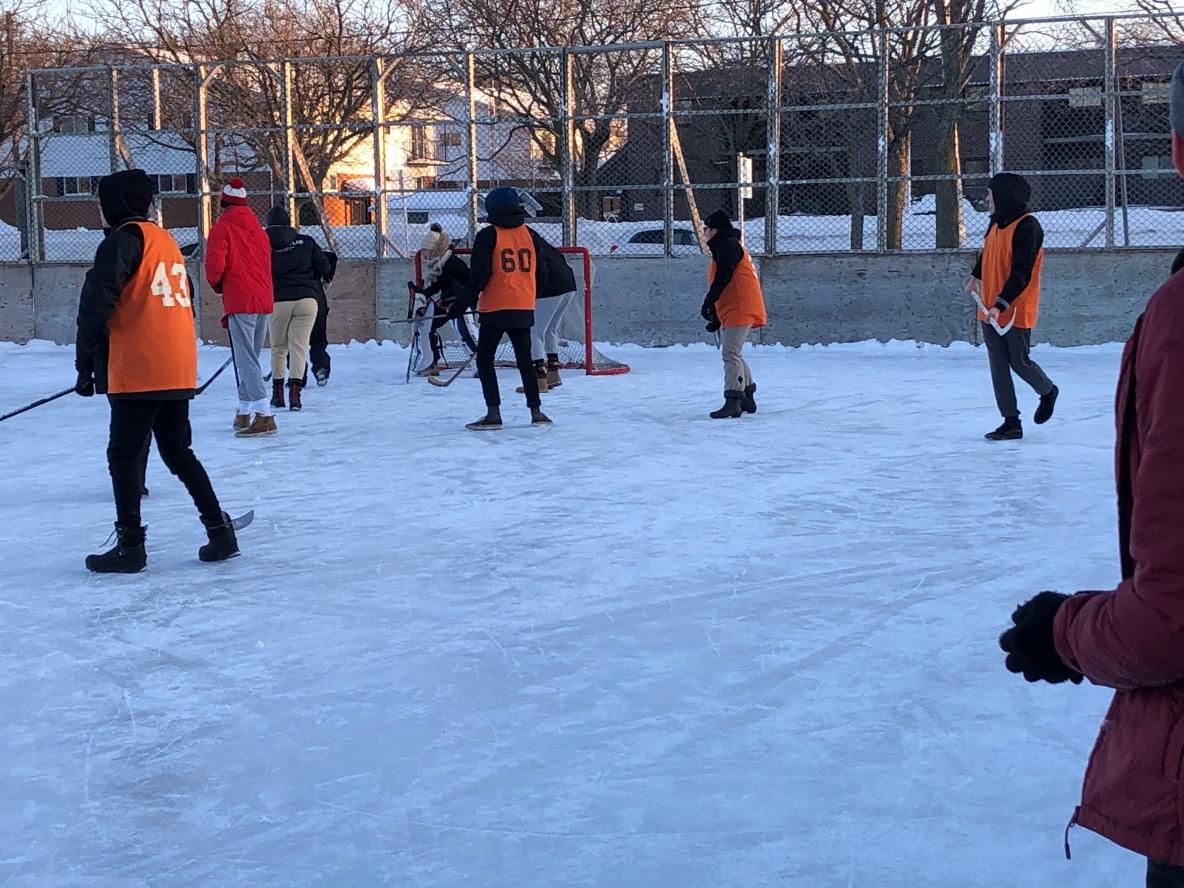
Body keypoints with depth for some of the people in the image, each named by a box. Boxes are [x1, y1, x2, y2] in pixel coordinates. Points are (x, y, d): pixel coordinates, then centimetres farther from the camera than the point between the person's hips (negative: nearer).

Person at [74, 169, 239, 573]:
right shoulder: (167, 240, 19)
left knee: (123, 456, 0)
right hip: (180, 369, 8)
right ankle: (219, 531, 12)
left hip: (137, 370, -8)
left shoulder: (125, 239, -7)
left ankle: (130, 545, -1)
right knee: (178, 451, 16)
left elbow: (97, 303, -14)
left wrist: (85, 365, -9)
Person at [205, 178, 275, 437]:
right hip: (264, 299, 7)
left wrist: (216, 284, 9)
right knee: (251, 356, 17)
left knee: (245, 358, -10)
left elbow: (215, 264, -15)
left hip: (240, 300, -7)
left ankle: (264, 415, -21)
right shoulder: (258, 229, 18)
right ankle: (244, 412, 23)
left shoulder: (222, 227, -3)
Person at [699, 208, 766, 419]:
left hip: (740, 309, -11)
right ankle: (747, 399, 27)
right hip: (737, 309, 11)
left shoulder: (728, 245, -9)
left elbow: (722, 279, -21)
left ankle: (732, 402, -22)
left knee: (731, 354, -16)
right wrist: (716, 319, 22)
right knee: (734, 355, 19)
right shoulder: (722, 247, 24)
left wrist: (708, 303, -22)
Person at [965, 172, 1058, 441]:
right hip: (990, 310, 7)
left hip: (1016, 310, -7)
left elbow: (1021, 274, -22)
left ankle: (1048, 392, 32)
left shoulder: (1028, 227, -17)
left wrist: (1001, 304, -27)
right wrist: (975, 276, 38)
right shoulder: (996, 223, 8)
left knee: (1019, 363, 2)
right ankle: (1011, 423, 9)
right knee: (998, 367, 5)